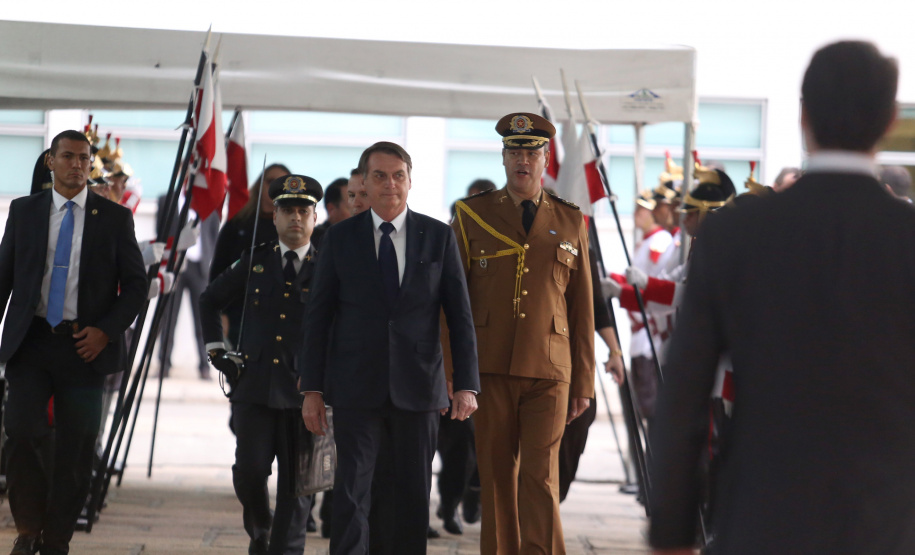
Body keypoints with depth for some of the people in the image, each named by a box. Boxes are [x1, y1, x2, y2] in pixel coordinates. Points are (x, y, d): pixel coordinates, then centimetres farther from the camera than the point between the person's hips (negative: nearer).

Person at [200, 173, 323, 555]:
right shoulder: (255, 261, 10)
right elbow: (210, 301, 24)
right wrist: (216, 352, 15)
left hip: (306, 390, -1)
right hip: (255, 385, 1)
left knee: (296, 484, 0)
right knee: (249, 471, -6)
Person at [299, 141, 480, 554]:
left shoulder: (438, 237, 4)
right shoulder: (340, 238, 4)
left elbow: (460, 315, 3)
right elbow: (318, 316, 5)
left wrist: (467, 384, -6)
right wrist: (312, 389, -1)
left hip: (418, 386, 1)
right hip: (357, 388, -1)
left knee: (414, 494, 7)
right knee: (350, 491, -6)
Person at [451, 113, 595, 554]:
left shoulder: (570, 224, 10)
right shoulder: (472, 216, 7)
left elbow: (582, 309, 11)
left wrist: (583, 383, 8)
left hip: (549, 373, 0)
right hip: (489, 370, 0)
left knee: (541, 478, -9)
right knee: (496, 477, 4)